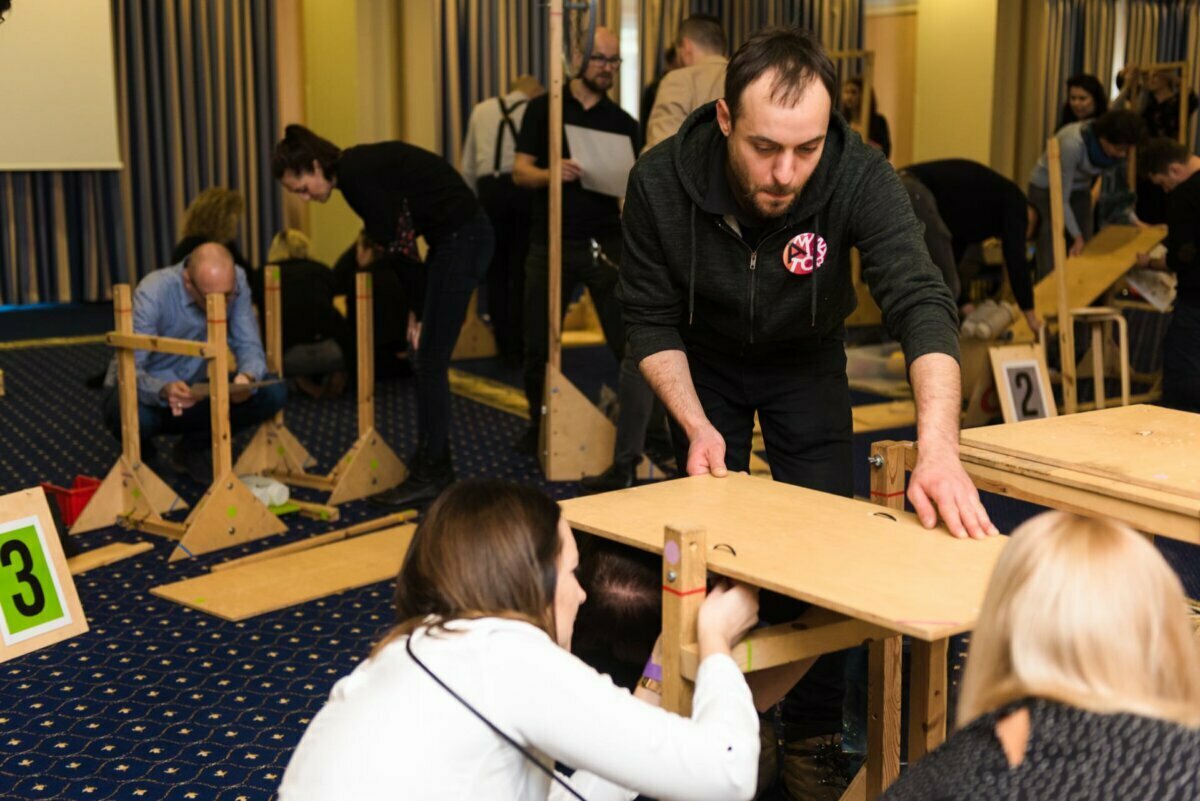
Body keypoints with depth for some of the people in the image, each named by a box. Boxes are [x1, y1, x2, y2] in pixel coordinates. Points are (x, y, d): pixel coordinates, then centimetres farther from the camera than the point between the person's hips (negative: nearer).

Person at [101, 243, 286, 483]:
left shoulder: (236, 282, -16)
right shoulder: (153, 293, -29)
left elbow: (249, 345, -15)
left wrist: (247, 377, -39)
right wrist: (164, 390, -54)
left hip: (193, 390, 4)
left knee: (274, 393, -19)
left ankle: (194, 449, 6)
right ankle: (141, 455, 1)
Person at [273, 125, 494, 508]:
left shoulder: (356, 174, -17)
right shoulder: (355, 169, 11)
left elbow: (400, 244, -16)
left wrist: (421, 314, -9)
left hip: (461, 239, -10)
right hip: (455, 238, 10)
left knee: (430, 362, -6)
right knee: (428, 361, 13)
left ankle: (429, 477, -1)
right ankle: (434, 463, 21)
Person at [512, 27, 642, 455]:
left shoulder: (623, 122, 7)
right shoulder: (543, 109, 3)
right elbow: (520, 171, -3)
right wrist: (551, 174, -24)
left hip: (606, 243, 0)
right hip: (551, 243, 0)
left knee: (629, 340, -5)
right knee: (539, 343, 7)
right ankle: (539, 422, 26)